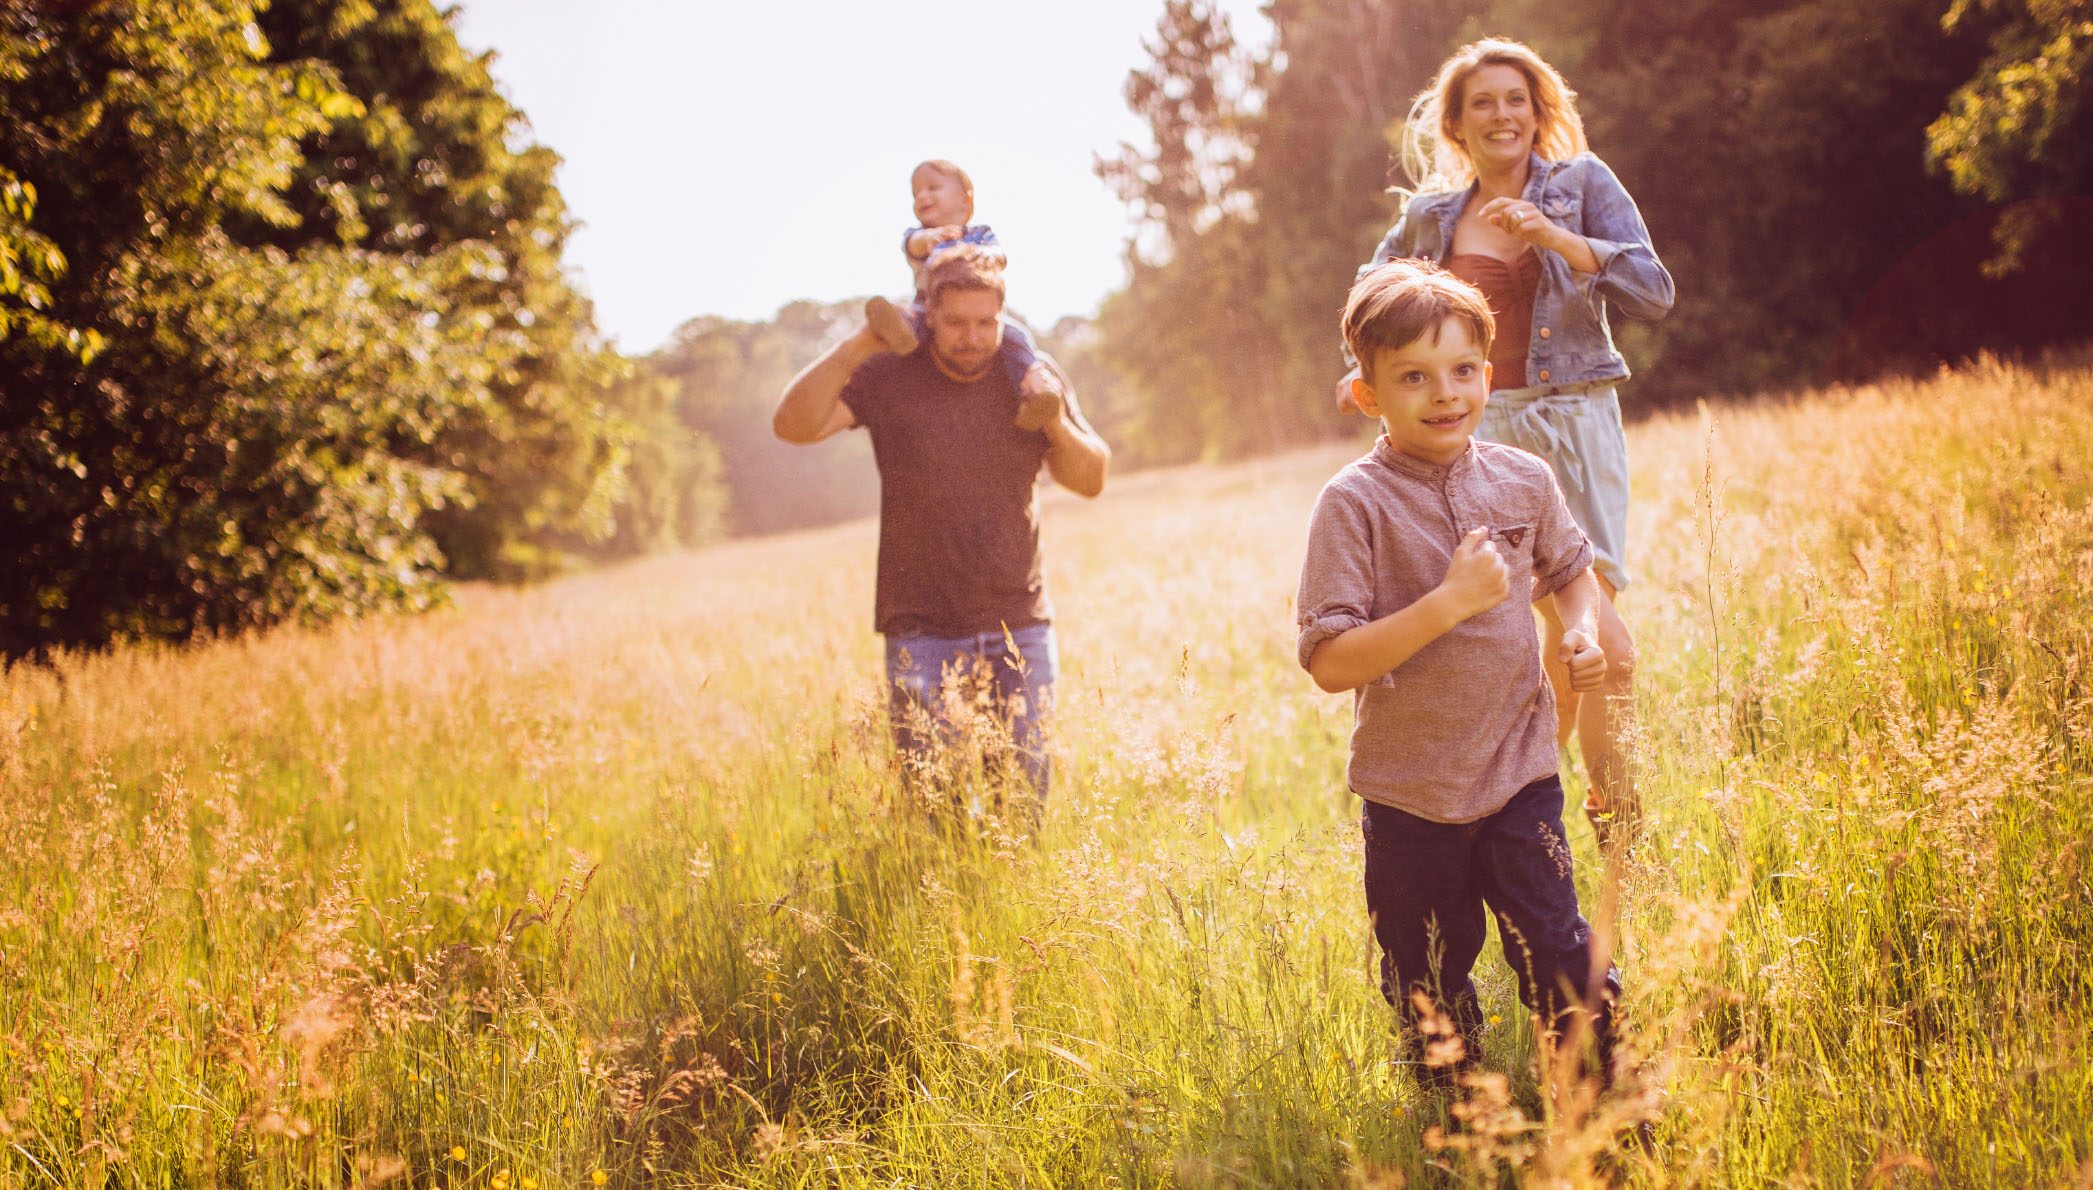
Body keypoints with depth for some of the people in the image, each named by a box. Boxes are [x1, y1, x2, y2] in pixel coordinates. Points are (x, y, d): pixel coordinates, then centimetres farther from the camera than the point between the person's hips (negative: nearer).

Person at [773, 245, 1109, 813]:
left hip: (1020, 624, 2)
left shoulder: (1029, 380, 4)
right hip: (923, 632, -2)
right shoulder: (887, 378, -5)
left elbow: (1090, 480, 9)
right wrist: (856, 346, -27)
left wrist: (1057, 425, -12)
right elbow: (793, 424, -16)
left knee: (1024, 790, 6)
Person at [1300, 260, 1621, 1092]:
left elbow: (1569, 571, 21)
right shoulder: (1355, 505, -14)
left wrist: (1582, 633, 0)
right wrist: (1451, 601, -25)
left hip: (1519, 777, 2)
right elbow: (1331, 662, -20)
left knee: (1560, 962, -1)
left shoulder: (1522, 480, 0)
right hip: (1410, 798, -2)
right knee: (1429, 993, 12)